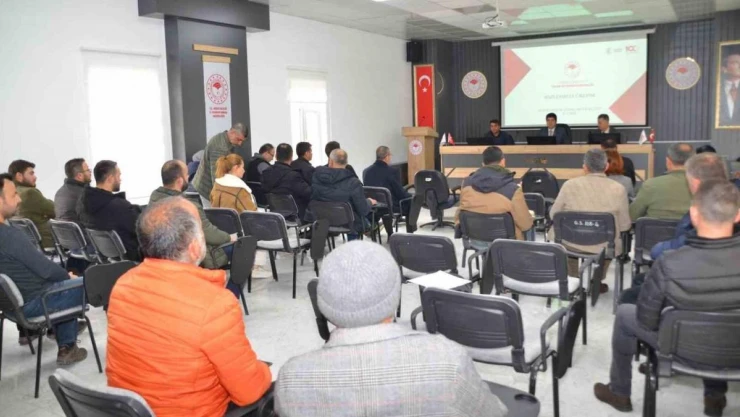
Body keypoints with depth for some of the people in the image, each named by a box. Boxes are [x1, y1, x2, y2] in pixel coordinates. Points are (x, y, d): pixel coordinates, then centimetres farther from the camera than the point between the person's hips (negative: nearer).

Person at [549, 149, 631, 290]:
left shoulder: (569, 185, -10)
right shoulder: (618, 189, -10)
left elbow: (553, 215, 2)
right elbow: (625, 226, -3)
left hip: (571, 244, 0)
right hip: (603, 247, 0)